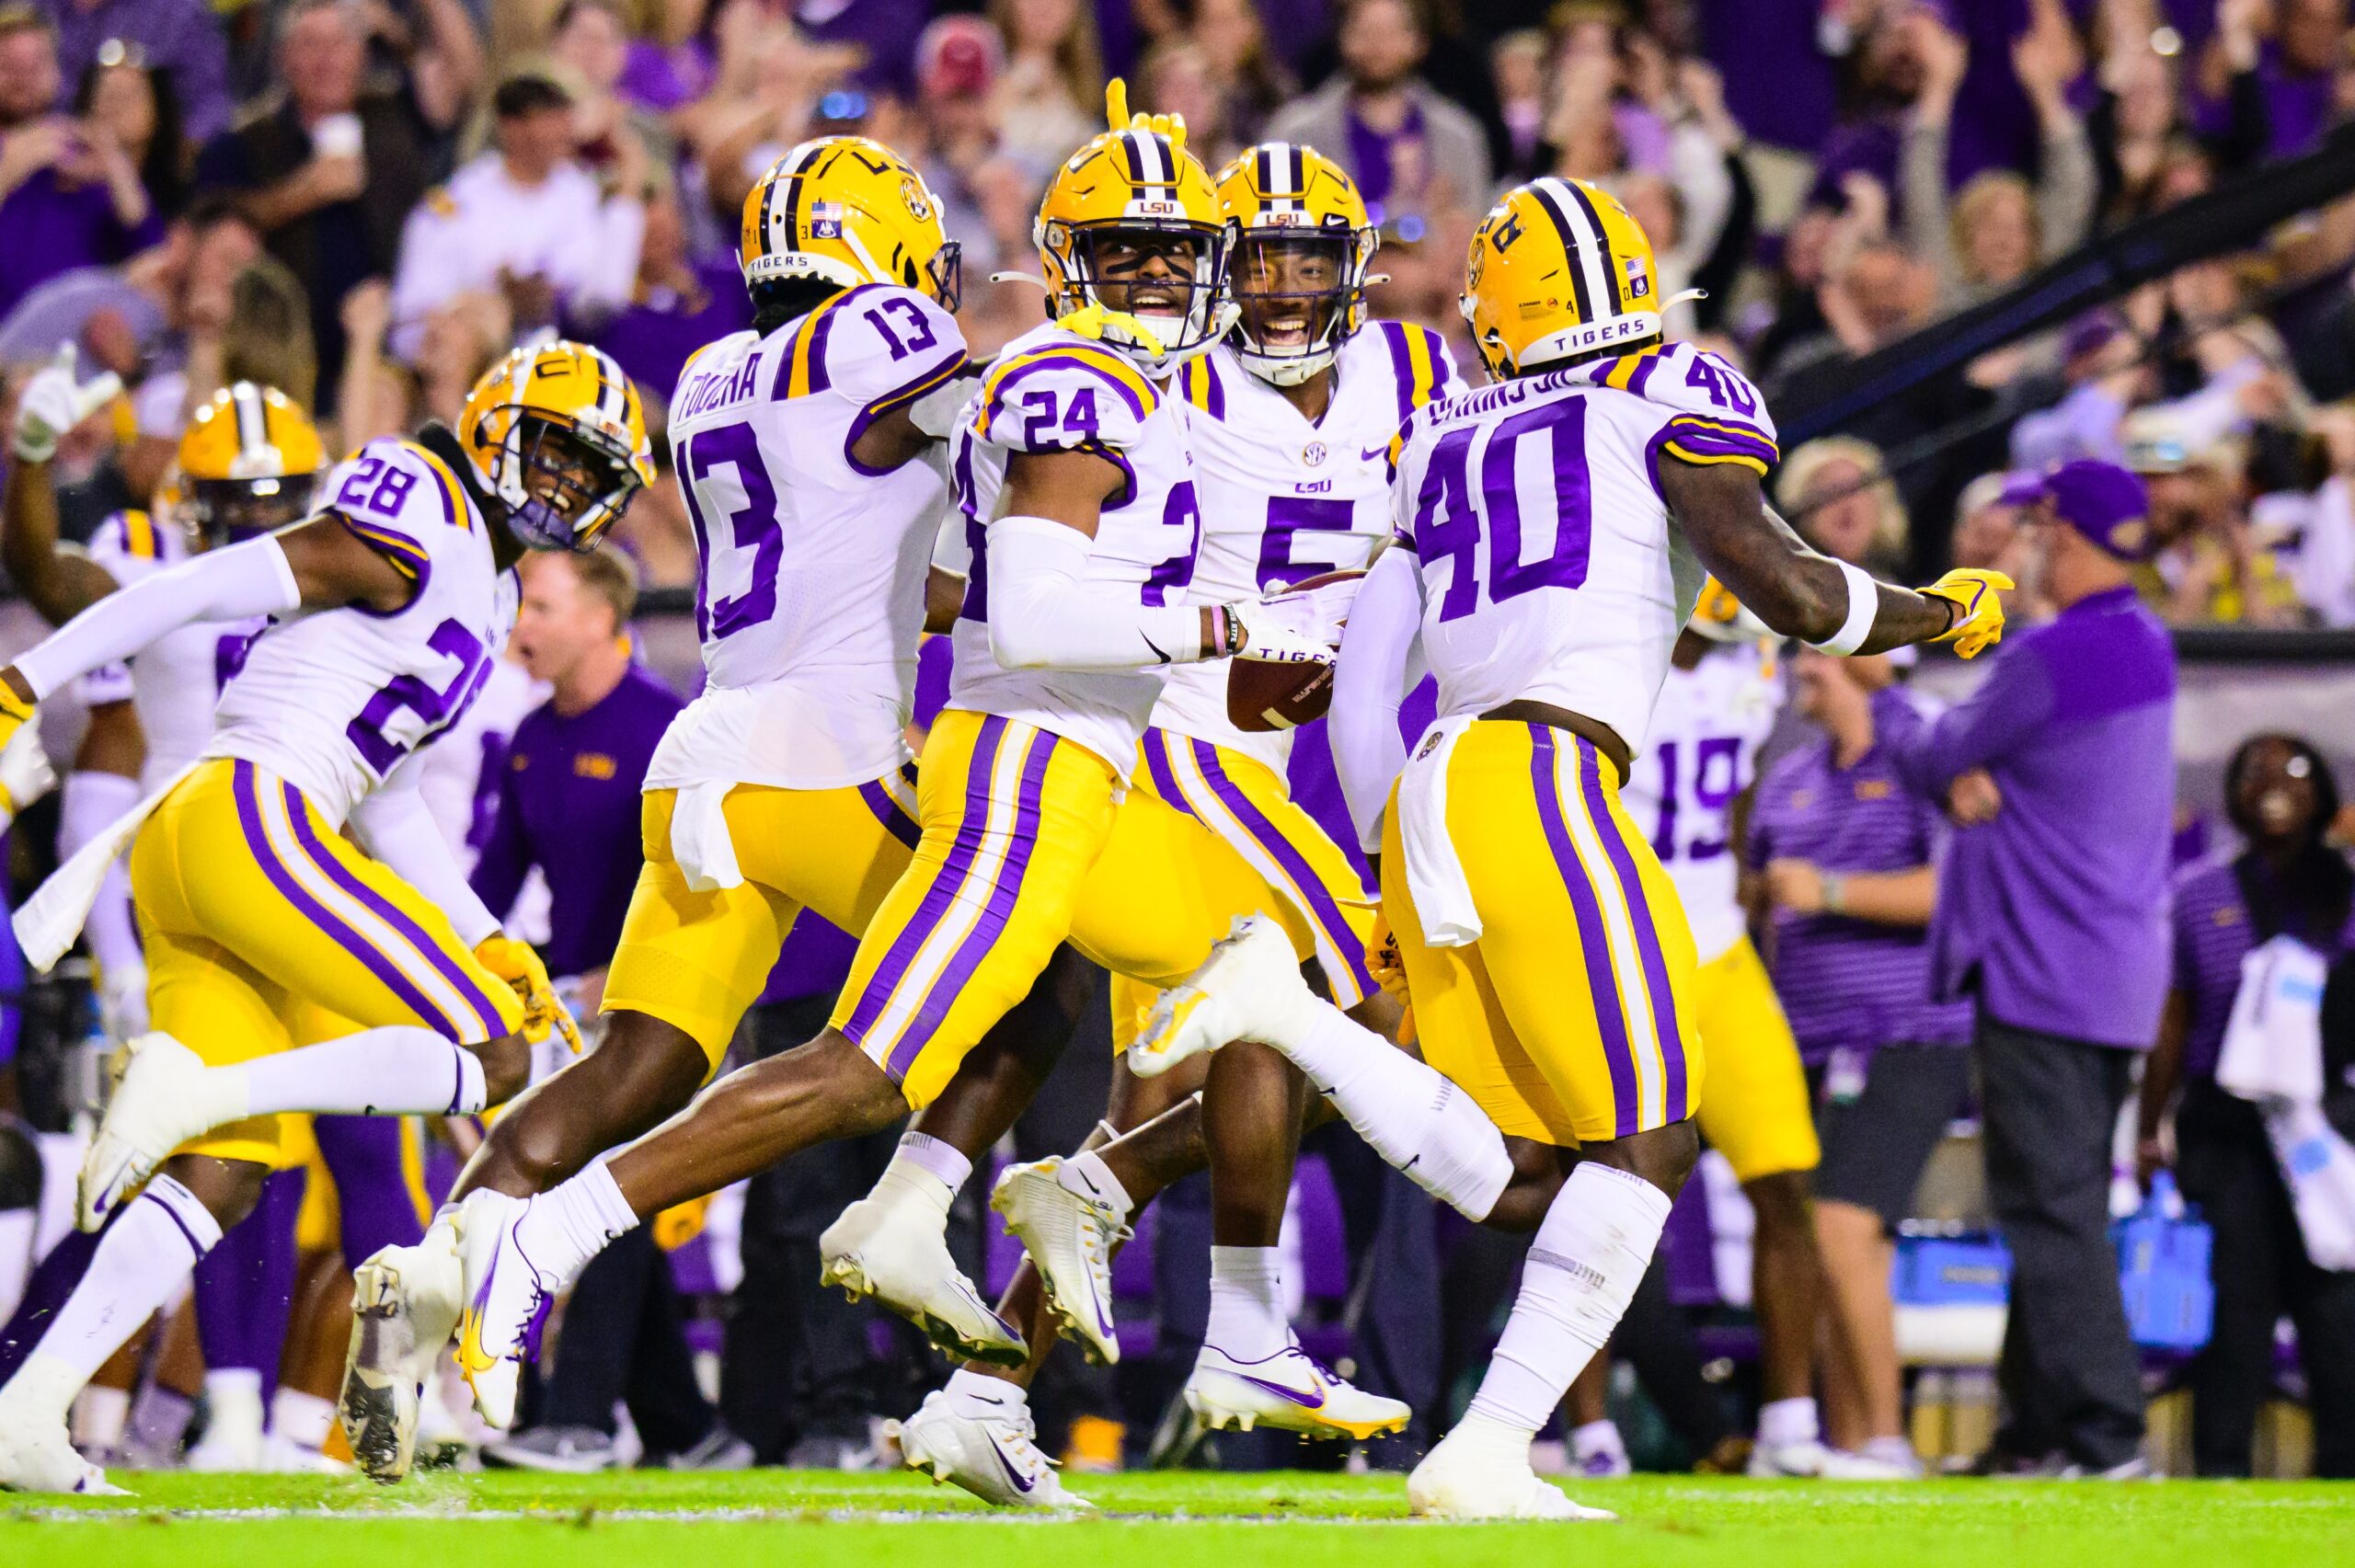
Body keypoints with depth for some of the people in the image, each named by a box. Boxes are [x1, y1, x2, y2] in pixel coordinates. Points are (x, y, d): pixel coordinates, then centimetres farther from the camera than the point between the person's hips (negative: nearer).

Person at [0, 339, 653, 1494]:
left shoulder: (482, 598, 25)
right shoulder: (417, 532, -5)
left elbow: (382, 799, 27)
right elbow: (190, 594, -9)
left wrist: (486, 941, 23)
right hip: (246, 821, -10)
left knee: (223, 1176, 6)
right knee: (493, 1060, -12)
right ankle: (198, 1086, -20)